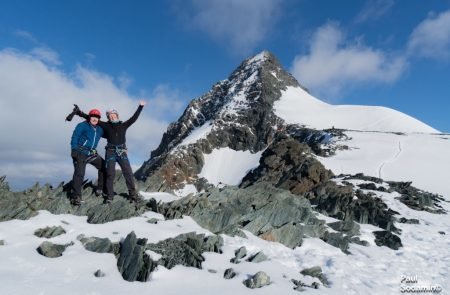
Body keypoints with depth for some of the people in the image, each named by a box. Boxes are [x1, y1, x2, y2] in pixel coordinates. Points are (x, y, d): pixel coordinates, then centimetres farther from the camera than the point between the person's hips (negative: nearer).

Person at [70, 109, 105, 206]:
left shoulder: (99, 129, 13)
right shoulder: (82, 125, -4)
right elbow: (74, 138, -8)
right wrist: (74, 150, -16)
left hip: (92, 153, 7)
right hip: (80, 153, -7)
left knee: (103, 166, 7)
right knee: (79, 173, -13)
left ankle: (100, 189, 18)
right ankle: (75, 197, -9)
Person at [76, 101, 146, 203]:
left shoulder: (123, 125, 10)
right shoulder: (106, 126, 8)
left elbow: (134, 118, 11)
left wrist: (140, 107, 12)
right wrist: (80, 113, 6)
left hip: (122, 152, 1)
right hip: (110, 152, 0)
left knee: (128, 173, -4)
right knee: (110, 174, 2)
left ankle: (133, 194, 2)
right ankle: (109, 196, 10)